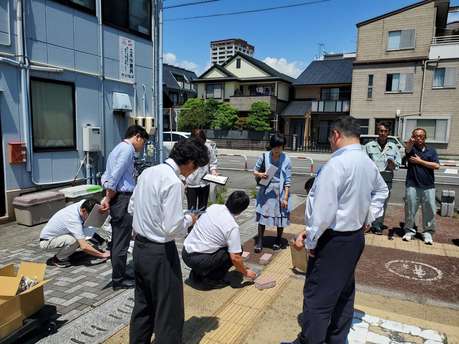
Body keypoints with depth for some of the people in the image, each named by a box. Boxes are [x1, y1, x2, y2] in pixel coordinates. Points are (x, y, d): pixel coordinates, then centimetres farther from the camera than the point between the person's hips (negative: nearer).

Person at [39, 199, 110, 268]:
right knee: (73, 240, -34)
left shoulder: (82, 204, -14)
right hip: (46, 242, -8)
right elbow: (84, 247, -39)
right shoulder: (74, 220, -35)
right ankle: (57, 259, -7)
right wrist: (102, 255, -29)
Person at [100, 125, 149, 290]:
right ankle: (118, 280, 11)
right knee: (121, 242, 0)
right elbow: (116, 176, -18)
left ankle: (119, 275, 29)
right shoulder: (127, 148, -11)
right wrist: (108, 199, -10)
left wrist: (107, 198, 5)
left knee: (117, 239, 17)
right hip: (123, 198, -10)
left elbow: (106, 176, 15)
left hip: (116, 199, 10)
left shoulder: (118, 148, 19)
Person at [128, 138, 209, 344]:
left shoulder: (147, 172, 3)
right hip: (160, 252, -9)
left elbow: (132, 208, 12)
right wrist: (188, 219, -7)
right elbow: (172, 228, -24)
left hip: (139, 247, 9)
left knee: (142, 304, 24)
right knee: (169, 311, 8)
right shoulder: (173, 182, -23)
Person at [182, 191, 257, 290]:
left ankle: (196, 275, 21)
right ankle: (210, 280, 4)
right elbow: (235, 258, -13)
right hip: (198, 260, -7)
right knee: (235, 250, 2)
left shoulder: (213, 206, 2)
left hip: (185, 252, 7)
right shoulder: (232, 227, -16)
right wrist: (246, 273, 4)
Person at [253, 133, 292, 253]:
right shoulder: (264, 156, -4)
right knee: (262, 215, 2)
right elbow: (255, 171, 7)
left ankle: (278, 240, 31)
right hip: (266, 191, 1)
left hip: (280, 192, 0)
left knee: (281, 215, 10)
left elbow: (288, 180, -5)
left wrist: (285, 198, -8)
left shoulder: (286, 160, -7)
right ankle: (260, 241, 15)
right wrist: (260, 174, -16)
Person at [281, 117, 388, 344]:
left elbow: (324, 210, -26)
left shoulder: (336, 164, -23)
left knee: (318, 296, 2)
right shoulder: (369, 163, 6)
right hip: (356, 236, 10)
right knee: (344, 291, 22)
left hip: (334, 239, -10)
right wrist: (368, 217, 20)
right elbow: (382, 190, 24)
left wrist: (310, 239, -15)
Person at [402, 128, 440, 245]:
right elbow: (408, 149, -23)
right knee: (410, 209, 5)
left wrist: (420, 161, -6)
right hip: (412, 185, -1)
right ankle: (409, 230, 19)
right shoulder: (411, 148, 4)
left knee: (429, 211, 3)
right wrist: (411, 142, -46)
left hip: (428, 186, 2)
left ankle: (428, 233, 17)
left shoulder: (431, 151, 11)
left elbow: (436, 166, -2)